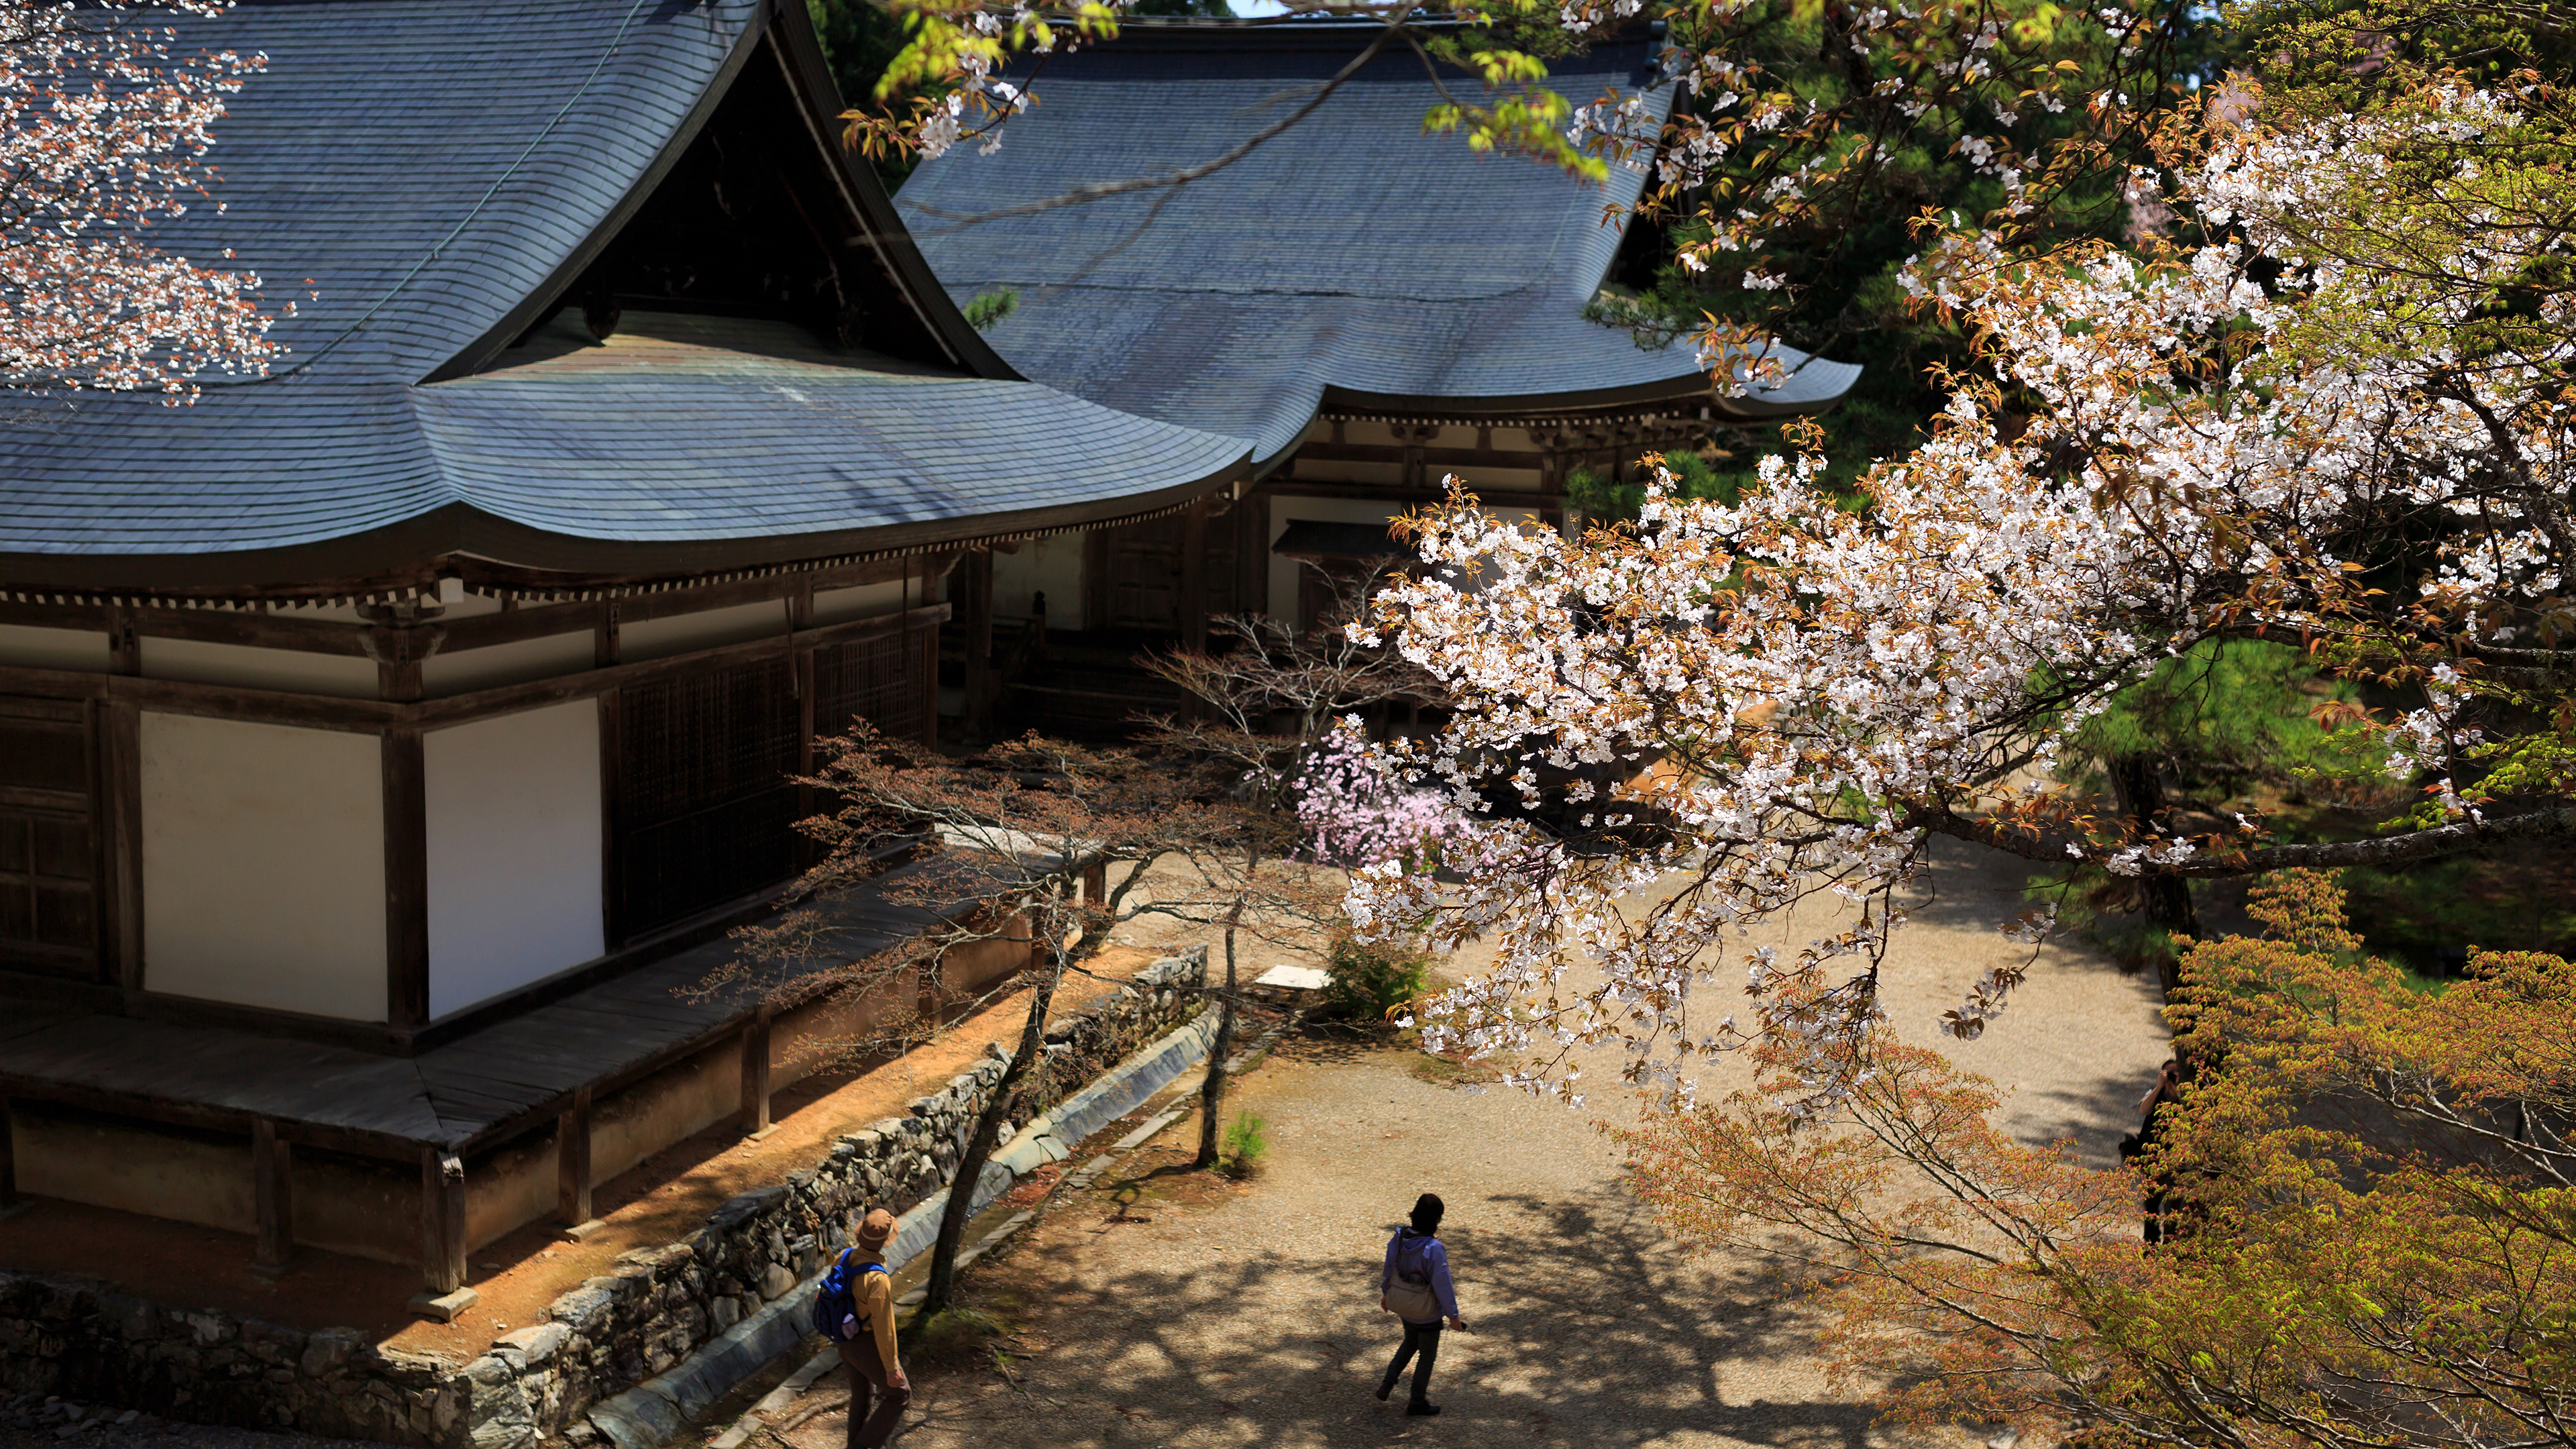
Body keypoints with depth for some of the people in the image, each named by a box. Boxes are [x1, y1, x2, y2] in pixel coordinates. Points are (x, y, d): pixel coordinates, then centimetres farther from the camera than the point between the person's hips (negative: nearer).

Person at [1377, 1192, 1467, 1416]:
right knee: (1428, 1355, 17)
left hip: (1403, 1306, 6)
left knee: (1410, 1343, 32)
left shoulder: (1398, 1238, -13)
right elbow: (1443, 1285, -24)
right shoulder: (1434, 1249, -31)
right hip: (1427, 1313, -6)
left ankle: (1388, 1383, 31)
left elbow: (1389, 1269, 3)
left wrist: (1385, 1293, 21)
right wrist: (1453, 1316, -11)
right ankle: (1417, 1402, 31)